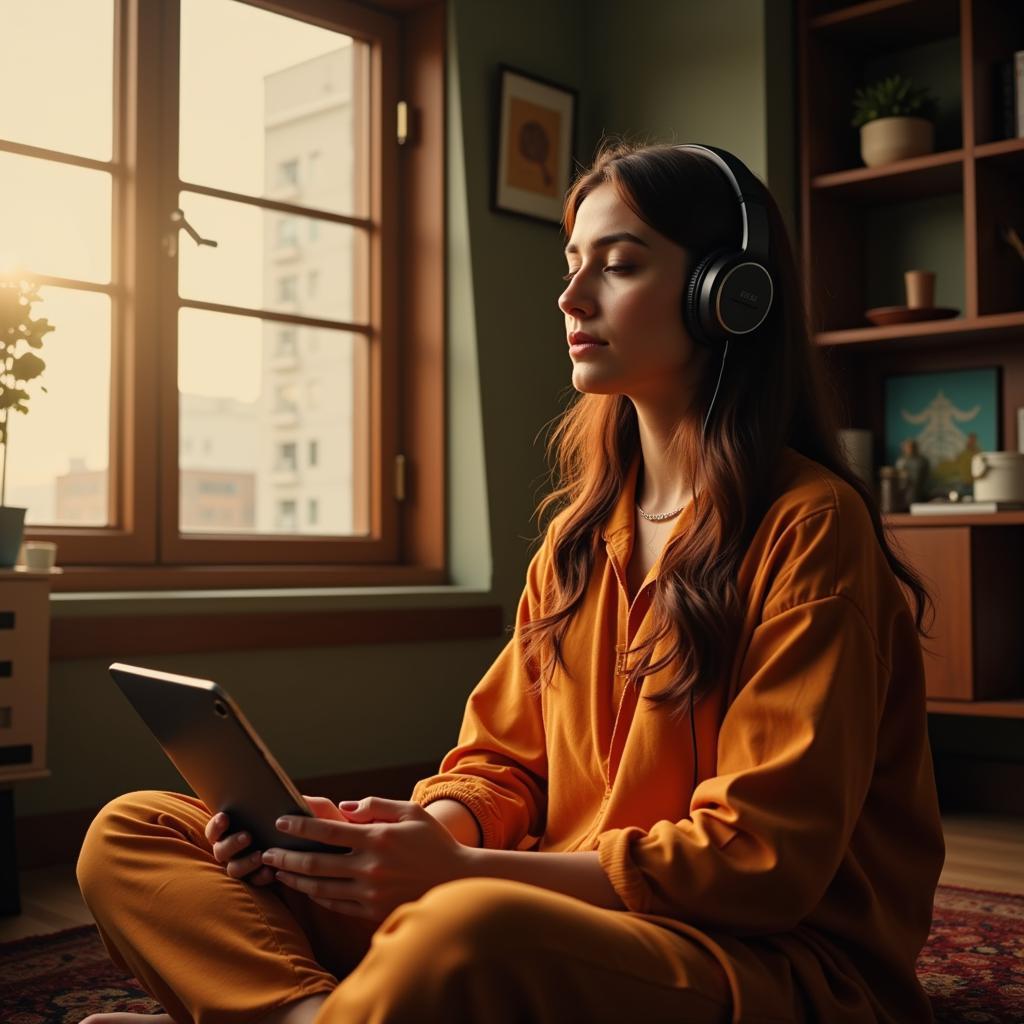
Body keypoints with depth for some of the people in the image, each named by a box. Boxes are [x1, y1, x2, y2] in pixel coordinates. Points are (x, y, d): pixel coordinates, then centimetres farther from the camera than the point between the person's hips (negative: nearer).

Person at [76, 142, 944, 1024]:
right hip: (563, 912, 7)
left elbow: (763, 861, -14)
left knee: (470, 928, -43)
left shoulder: (810, 528, -8)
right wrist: (432, 830, -11)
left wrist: (463, 870, -21)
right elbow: (505, 759, 12)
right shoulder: (580, 529, 13)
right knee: (132, 833, -6)